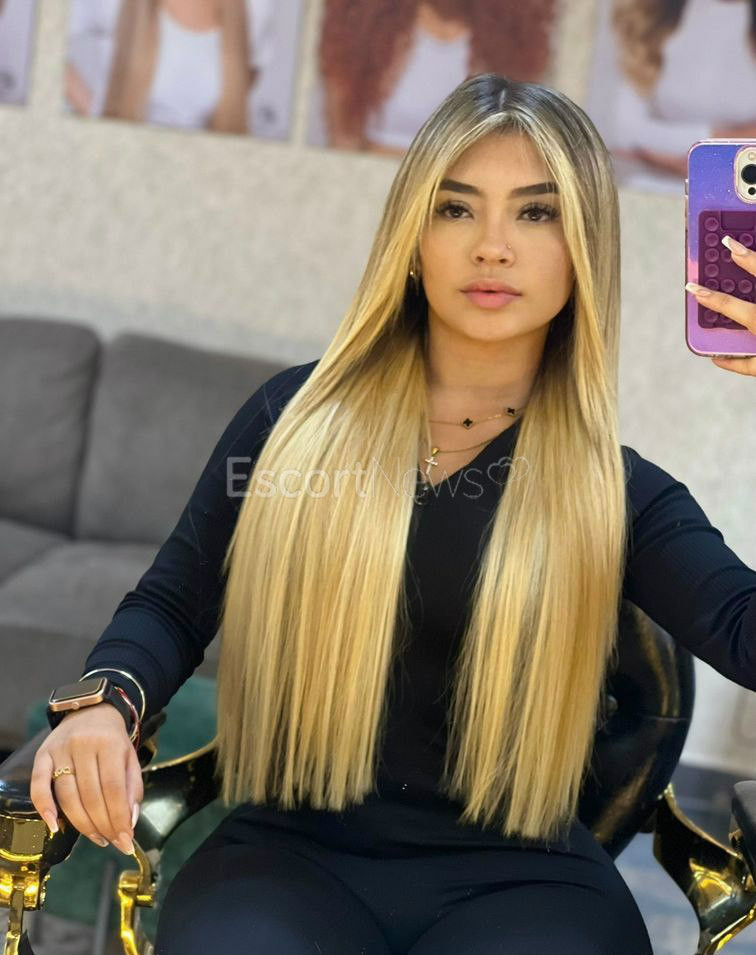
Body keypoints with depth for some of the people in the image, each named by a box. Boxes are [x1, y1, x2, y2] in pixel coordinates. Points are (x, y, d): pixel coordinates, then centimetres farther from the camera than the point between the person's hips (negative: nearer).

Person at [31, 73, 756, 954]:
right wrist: (105, 701, -8)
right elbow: (172, 604, 14)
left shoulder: (615, 490, 5)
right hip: (292, 851, 0)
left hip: (517, 877, 0)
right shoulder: (298, 416, 8)